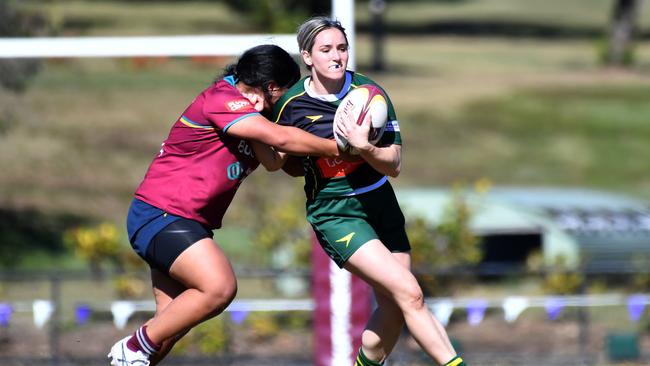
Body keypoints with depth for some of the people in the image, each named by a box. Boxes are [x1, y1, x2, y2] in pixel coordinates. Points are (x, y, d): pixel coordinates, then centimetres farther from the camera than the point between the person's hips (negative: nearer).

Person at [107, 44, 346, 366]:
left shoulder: (240, 107, 17)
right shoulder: (221, 98, -14)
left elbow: (273, 162, 6)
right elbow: (281, 138, -23)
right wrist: (336, 148, -14)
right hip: (160, 215, -10)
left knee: (173, 321, 2)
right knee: (219, 287, -25)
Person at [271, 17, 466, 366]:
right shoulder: (291, 105, -9)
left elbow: (394, 165, -9)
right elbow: (289, 165, 9)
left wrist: (364, 146, -27)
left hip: (380, 203, 4)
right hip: (335, 215, -4)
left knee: (393, 307, 7)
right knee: (409, 293, -18)